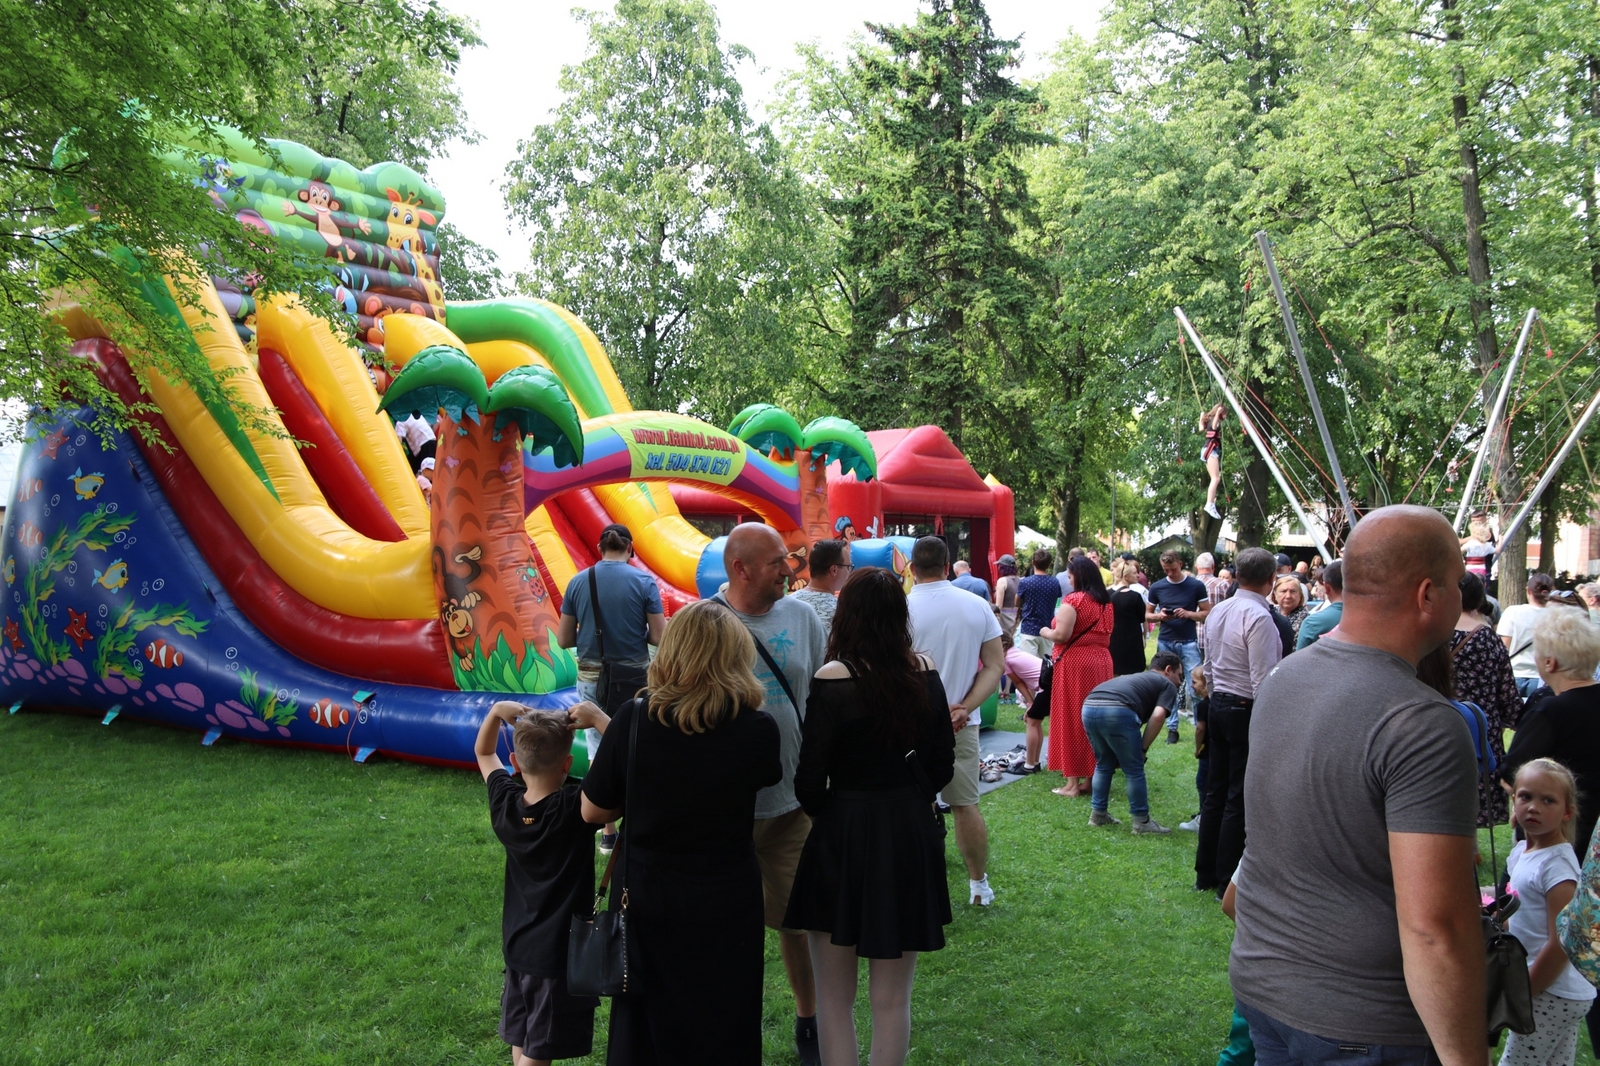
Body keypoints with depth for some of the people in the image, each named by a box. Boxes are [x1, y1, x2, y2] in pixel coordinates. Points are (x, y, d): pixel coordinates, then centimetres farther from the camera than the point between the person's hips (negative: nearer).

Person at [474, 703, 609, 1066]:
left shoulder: (504, 802, -7)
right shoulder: (576, 807, -24)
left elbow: (484, 752, 12)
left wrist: (496, 712, -1)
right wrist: (599, 719, -28)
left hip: (517, 945, 6)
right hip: (561, 952, -6)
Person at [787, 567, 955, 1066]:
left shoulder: (833, 679, -17)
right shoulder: (925, 672, -4)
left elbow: (810, 780, -13)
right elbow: (942, 765, 5)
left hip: (844, 838, -4)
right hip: (912, 835, 4)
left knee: (835, 997, 13)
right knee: (891, 999, 16)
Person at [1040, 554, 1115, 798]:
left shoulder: (1073, 601, -13)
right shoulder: (1106, 602, 11)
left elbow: (1061, 635, -18)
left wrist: (1046, 632, 0)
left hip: (1075, 663, -7)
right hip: (1101, 661, 7)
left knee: (1072, 721, 0)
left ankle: (1073, 782, 2)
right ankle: (1093, 776, 17)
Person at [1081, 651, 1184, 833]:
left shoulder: (1136, 678, 39)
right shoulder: (1167, 685, 19)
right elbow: (1158, 716, -1)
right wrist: (1143, 748, 8)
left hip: (1089, 707, 7)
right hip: (1117, 711, -7)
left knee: (1104, 763, 27)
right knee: (1134, 769, 10)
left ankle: (1098, 813, 32)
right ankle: (1142, 821, 18)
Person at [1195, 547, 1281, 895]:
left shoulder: (1219, 610, 6)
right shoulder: (1259, 618, -19)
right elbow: (1264, 680, -21)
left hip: (1218, 705, 8)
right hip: (1247, 710, -8)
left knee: (1215, 792, 15)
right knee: (1239, 800, 1)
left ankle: (1206, 874, 25)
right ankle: (1227, 881, 9)